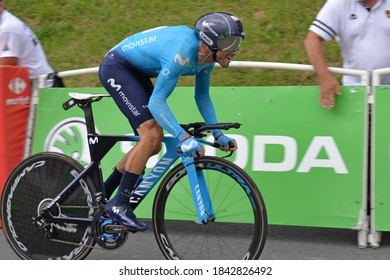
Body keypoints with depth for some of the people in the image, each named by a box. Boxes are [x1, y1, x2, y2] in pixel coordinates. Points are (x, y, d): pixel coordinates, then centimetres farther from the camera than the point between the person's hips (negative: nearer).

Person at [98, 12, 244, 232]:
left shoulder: (207, 54, -7)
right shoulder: (182, 53, -34)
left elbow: (202, 96, 8)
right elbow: (157, 101, -34)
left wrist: (218, 134, -1)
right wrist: (184, 137, -42)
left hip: (136, 71, 10)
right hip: (115, 67, -10)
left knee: (153, 144, 8)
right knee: (151, 135, -21)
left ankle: (102, 195, 21)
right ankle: (119, 205, -13)